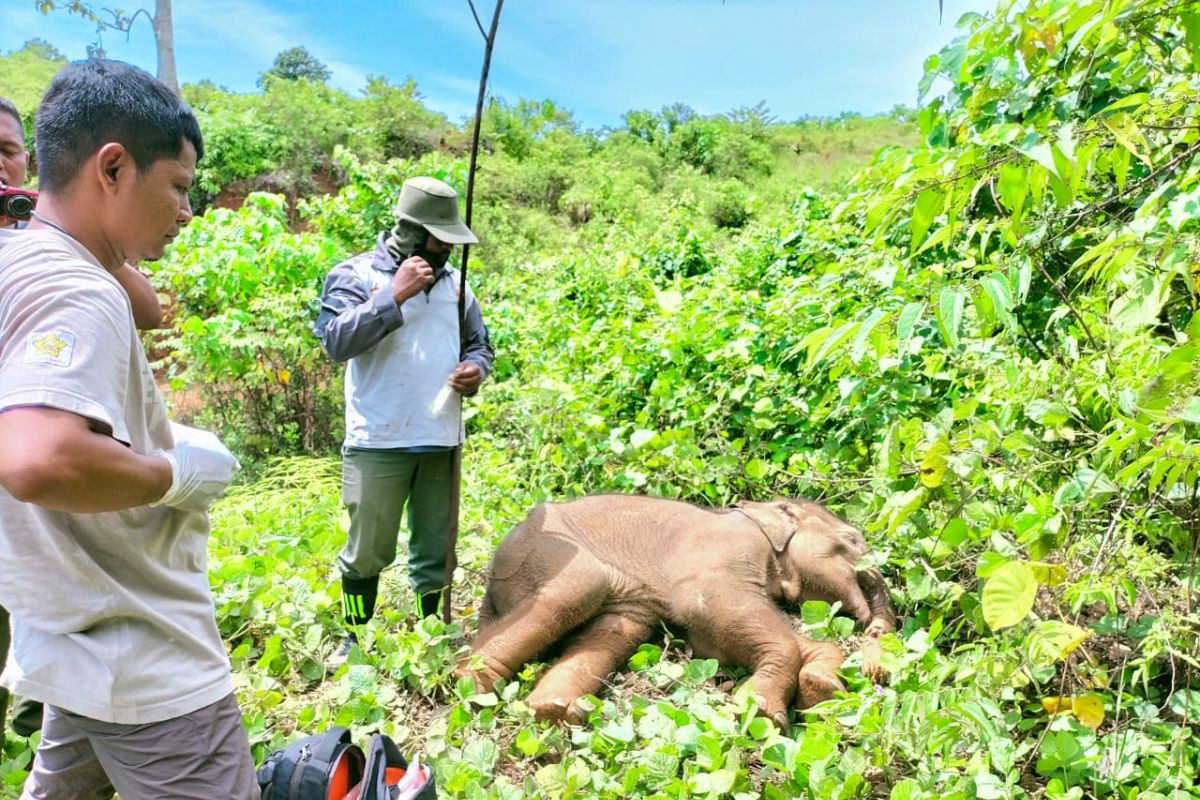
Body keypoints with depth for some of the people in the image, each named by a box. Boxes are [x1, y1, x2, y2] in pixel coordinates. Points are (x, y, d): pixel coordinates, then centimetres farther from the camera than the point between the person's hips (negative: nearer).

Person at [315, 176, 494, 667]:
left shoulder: (452, 279, 13)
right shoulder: (355, 274, -2)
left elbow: (479, 344, 21)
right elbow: (336, 340, -16)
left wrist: (476, 369, -2)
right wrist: (394, 295, -18)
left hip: (441, 440, 4)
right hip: (380, 442, -4)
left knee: (436, 552, 12)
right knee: (368, 551, 6)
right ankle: (355, 638, 28)